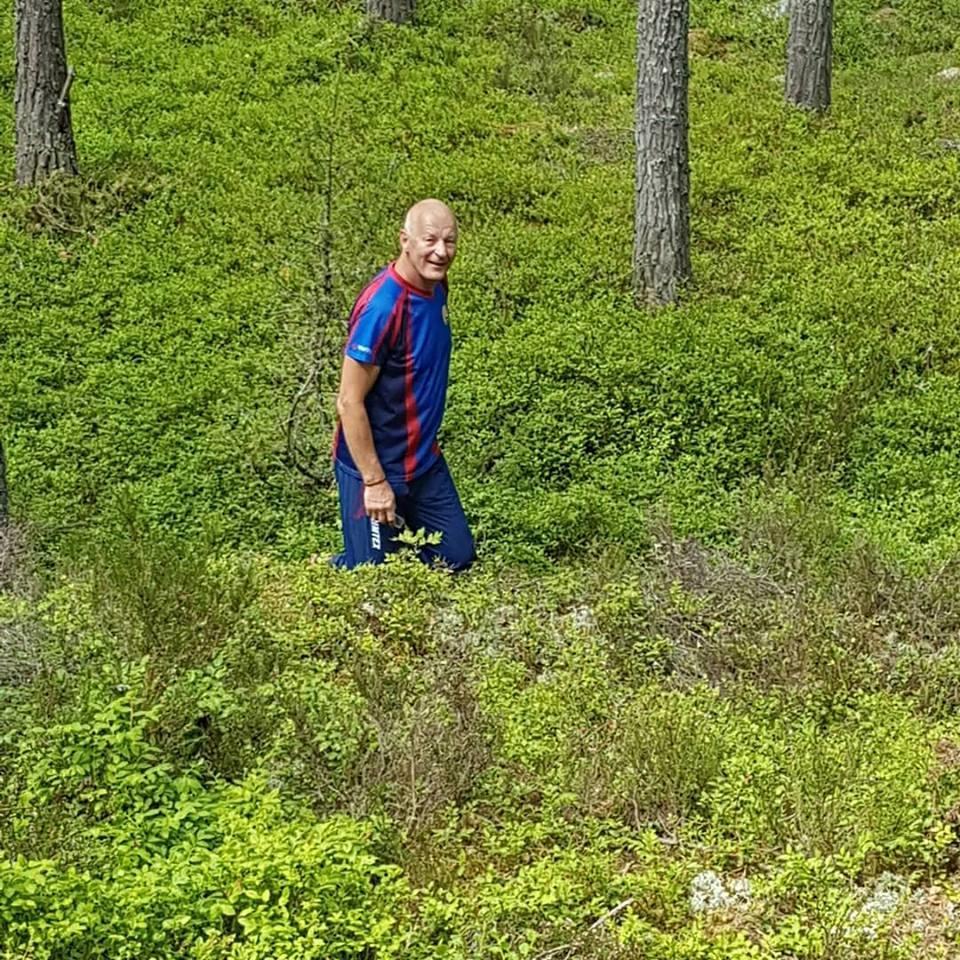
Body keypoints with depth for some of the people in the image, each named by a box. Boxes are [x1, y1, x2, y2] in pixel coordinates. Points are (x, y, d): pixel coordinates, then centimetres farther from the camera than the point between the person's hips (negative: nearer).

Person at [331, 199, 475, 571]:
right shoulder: (381, 307, -26)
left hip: (425, 462, 8)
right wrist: (375, 481, -21)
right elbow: (350, 403, -23)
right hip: (376, 468, -8)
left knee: (457, 556, 12)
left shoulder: (435, 285, -1)